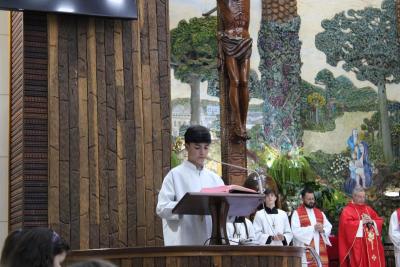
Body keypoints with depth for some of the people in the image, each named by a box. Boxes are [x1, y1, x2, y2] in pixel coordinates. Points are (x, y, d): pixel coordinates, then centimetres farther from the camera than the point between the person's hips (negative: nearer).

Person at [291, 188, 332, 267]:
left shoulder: (320, 213, 18)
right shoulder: (297, 213, 0)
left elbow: (329, 228, 12)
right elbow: (295, 231, -12)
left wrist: (322, 230, -10)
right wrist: (312, 228, -15)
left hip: (320, 251, 5)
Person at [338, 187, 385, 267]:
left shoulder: (368, 209, 19)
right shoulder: (347, 210, 0)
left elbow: (380, 221, 13)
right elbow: (347, 224, -16)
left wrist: (371, 222, -7)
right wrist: (361, 222, -15)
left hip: (371, 245, 6)